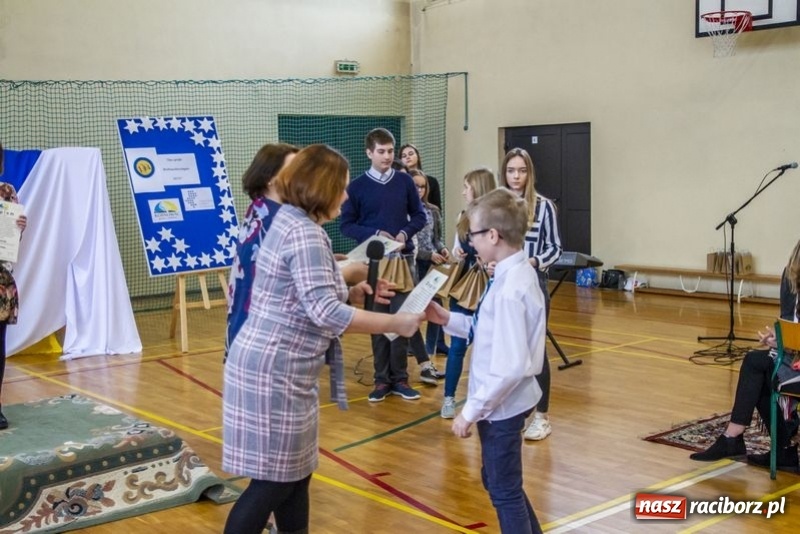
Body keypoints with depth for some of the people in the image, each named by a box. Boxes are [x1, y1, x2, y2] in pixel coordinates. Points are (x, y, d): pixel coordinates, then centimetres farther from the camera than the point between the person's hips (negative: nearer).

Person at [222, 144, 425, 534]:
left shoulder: (290, 220, 12)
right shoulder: (304, 233, -19)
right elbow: (325, 312, -27)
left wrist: (353, 293, 9)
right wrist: (395, 323, -22)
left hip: (277, 366, 10)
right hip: (274, 370, -10)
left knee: (294, 472, 16)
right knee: (275, 479, -1)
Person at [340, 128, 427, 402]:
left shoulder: (405, 181, 3)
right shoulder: (356, 186, -2)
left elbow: (419, 216, 8)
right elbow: (347, 225, -1)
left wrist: (405, 233, -11)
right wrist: (375, 234, -16)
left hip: (403, 258, 1)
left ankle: (400, 378, 13)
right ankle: (382, 379, 14)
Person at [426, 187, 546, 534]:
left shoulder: (508, 290, -27)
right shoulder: (518, 272, 3)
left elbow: (511, 367, -29)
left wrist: (471, 410, -21)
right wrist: (447, 319, 5)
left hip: (500, 407, -10)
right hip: (505, 403, 10)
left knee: (505, 491, 9)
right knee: (498, 481, 26)